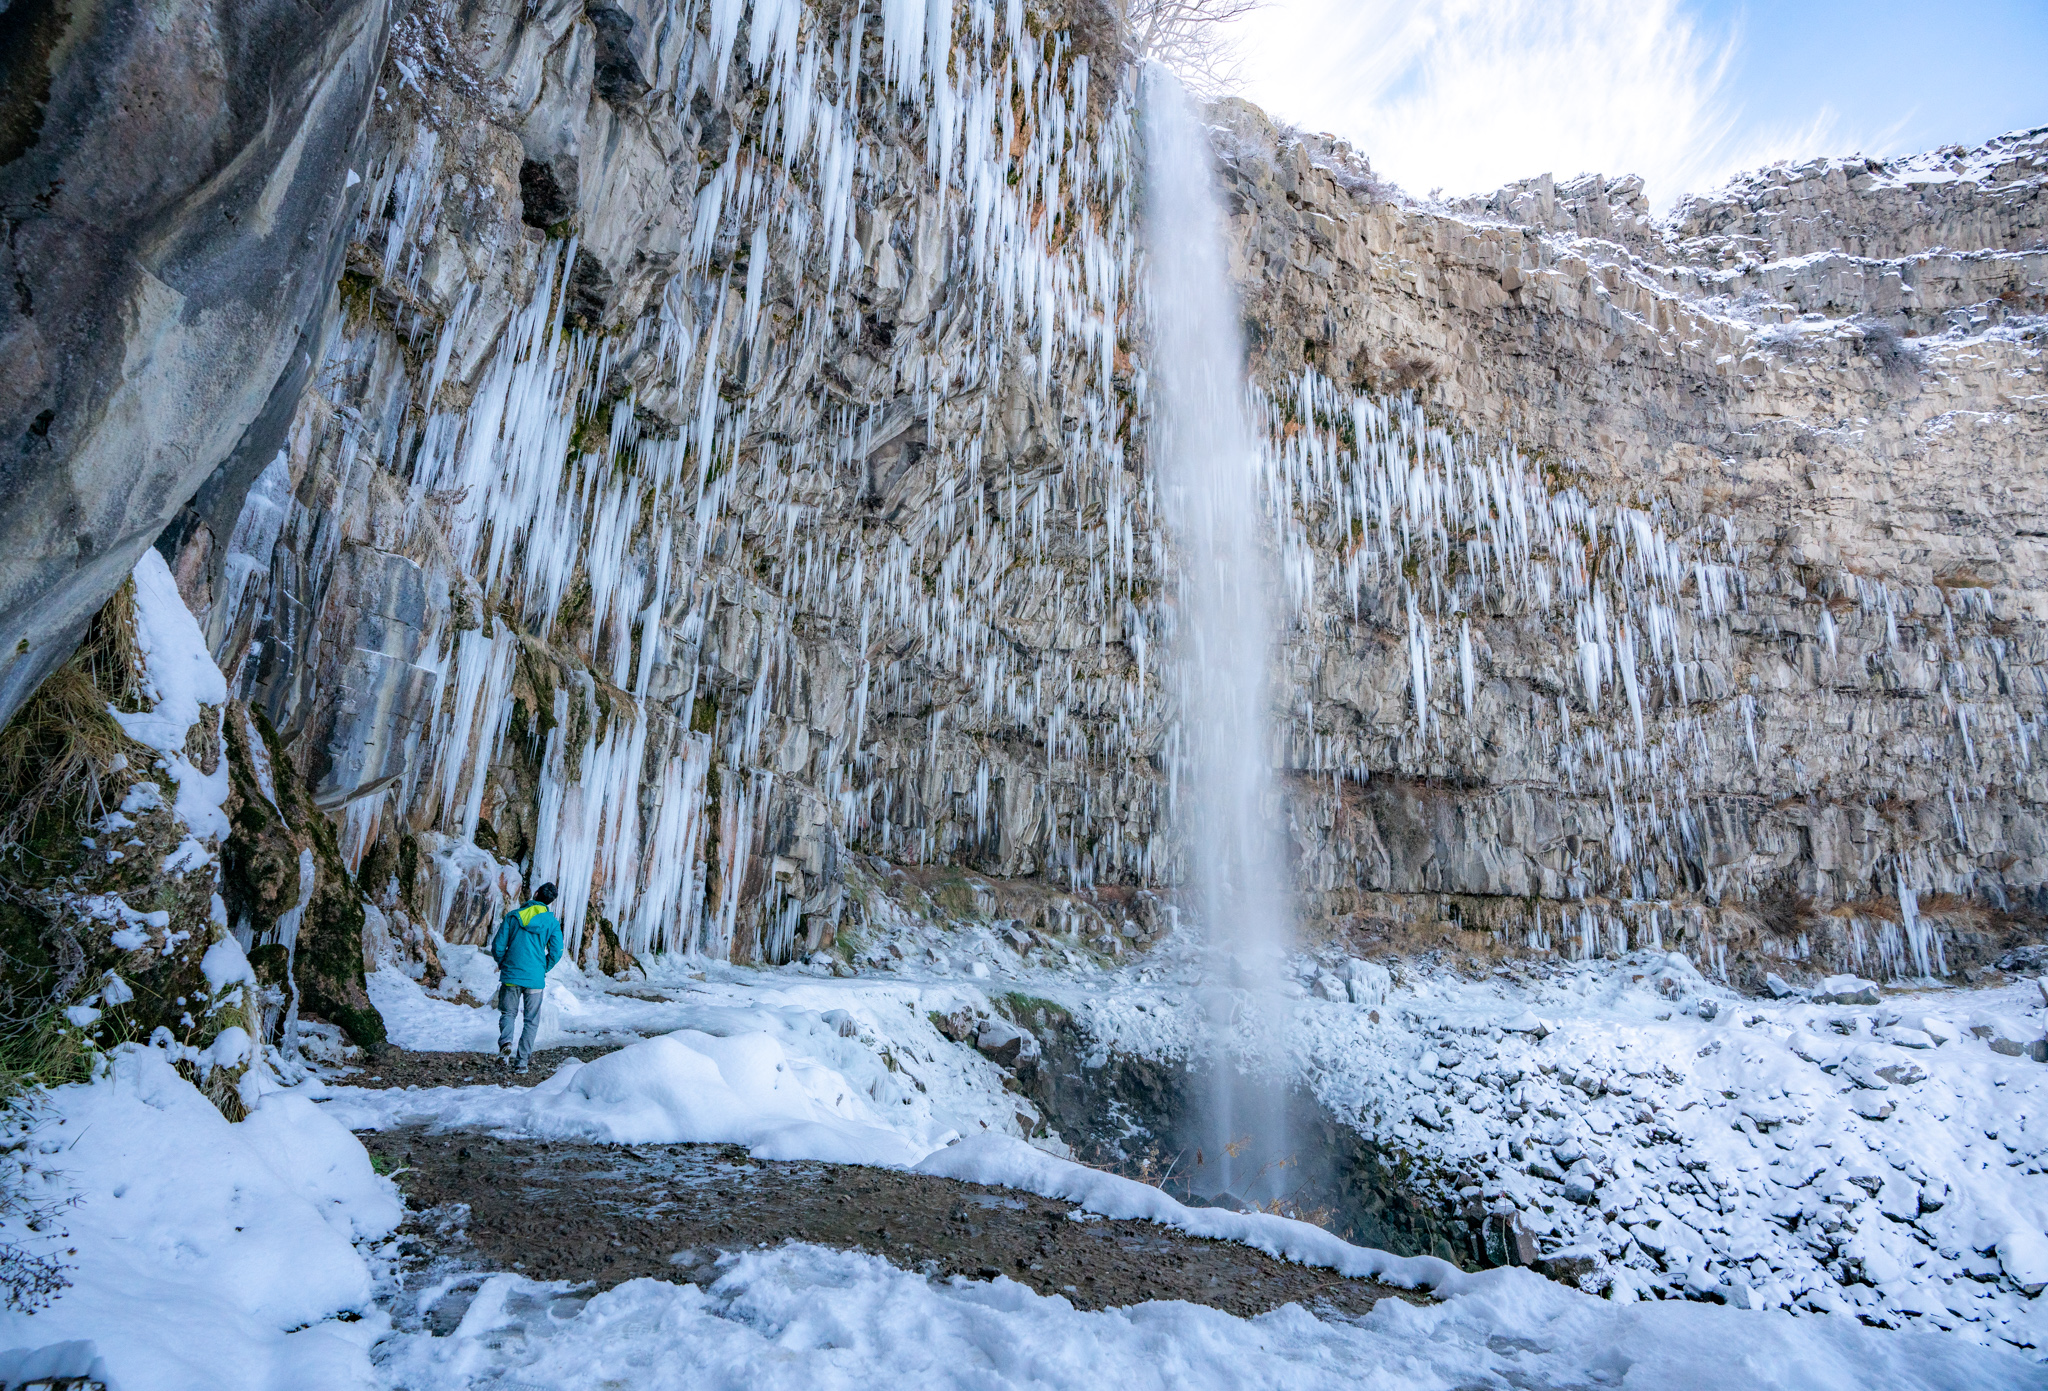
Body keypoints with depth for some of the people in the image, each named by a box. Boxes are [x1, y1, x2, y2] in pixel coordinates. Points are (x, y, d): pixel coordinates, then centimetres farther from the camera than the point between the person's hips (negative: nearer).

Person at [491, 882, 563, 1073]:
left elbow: (498, 946, -1)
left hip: (511, 976, 1)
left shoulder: (512, 916, -1)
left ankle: (505, 1043, -12)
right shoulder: (552, 922, -2)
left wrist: (503, 965, 17)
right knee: (532, 1021, 10)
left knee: (508, 1014, 16)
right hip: (535, 978, 0)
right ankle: (522, 1061, 6)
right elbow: (556, 952, -4)